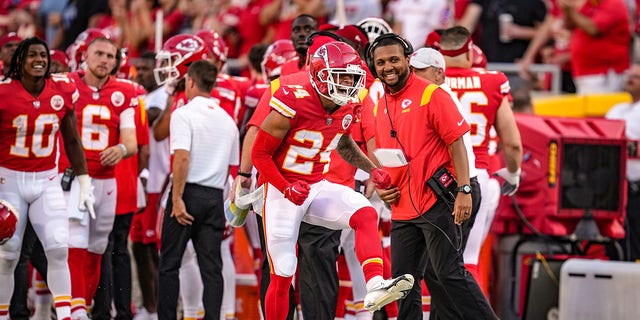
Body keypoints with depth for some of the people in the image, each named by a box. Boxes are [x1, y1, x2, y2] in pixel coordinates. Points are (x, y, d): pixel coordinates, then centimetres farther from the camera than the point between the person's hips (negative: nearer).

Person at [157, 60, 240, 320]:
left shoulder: (184, 114, -7)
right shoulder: (228, 120, 12)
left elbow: (182, 158, -19)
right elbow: (233, 168, 15)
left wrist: (177, 199, -17)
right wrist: (230, 214, 20)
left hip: (188, 192, -5)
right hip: (215, 196, 5)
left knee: (169, 263, 5)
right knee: (211, 267, 3)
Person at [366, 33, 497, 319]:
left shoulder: (431, 95, -7)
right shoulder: (381, 107, 15)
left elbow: (456, 143, -11)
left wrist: (464, 190, -18)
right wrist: (380, 186, 9)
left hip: (436, 201, -8)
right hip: (402, 208, 8)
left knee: (448, 274, -10)